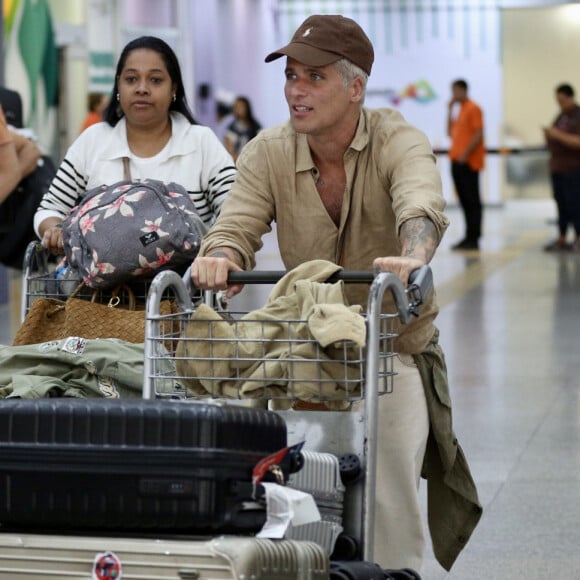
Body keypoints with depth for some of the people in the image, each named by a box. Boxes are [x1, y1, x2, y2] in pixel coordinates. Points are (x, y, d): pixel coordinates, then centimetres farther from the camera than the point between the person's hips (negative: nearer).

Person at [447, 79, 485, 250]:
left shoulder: (473, 109, -8)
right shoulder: (459, 109, 18)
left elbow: (479, 134, -15)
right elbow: (451, 132, 20)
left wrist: (465, 154, -19)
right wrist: (450, 110, 14)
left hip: (469, 163, -9)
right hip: (457, 162, 9)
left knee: (472, 201, -6)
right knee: (465, 201, 8)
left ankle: (473, 239, -6)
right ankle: (469, 237, 11)